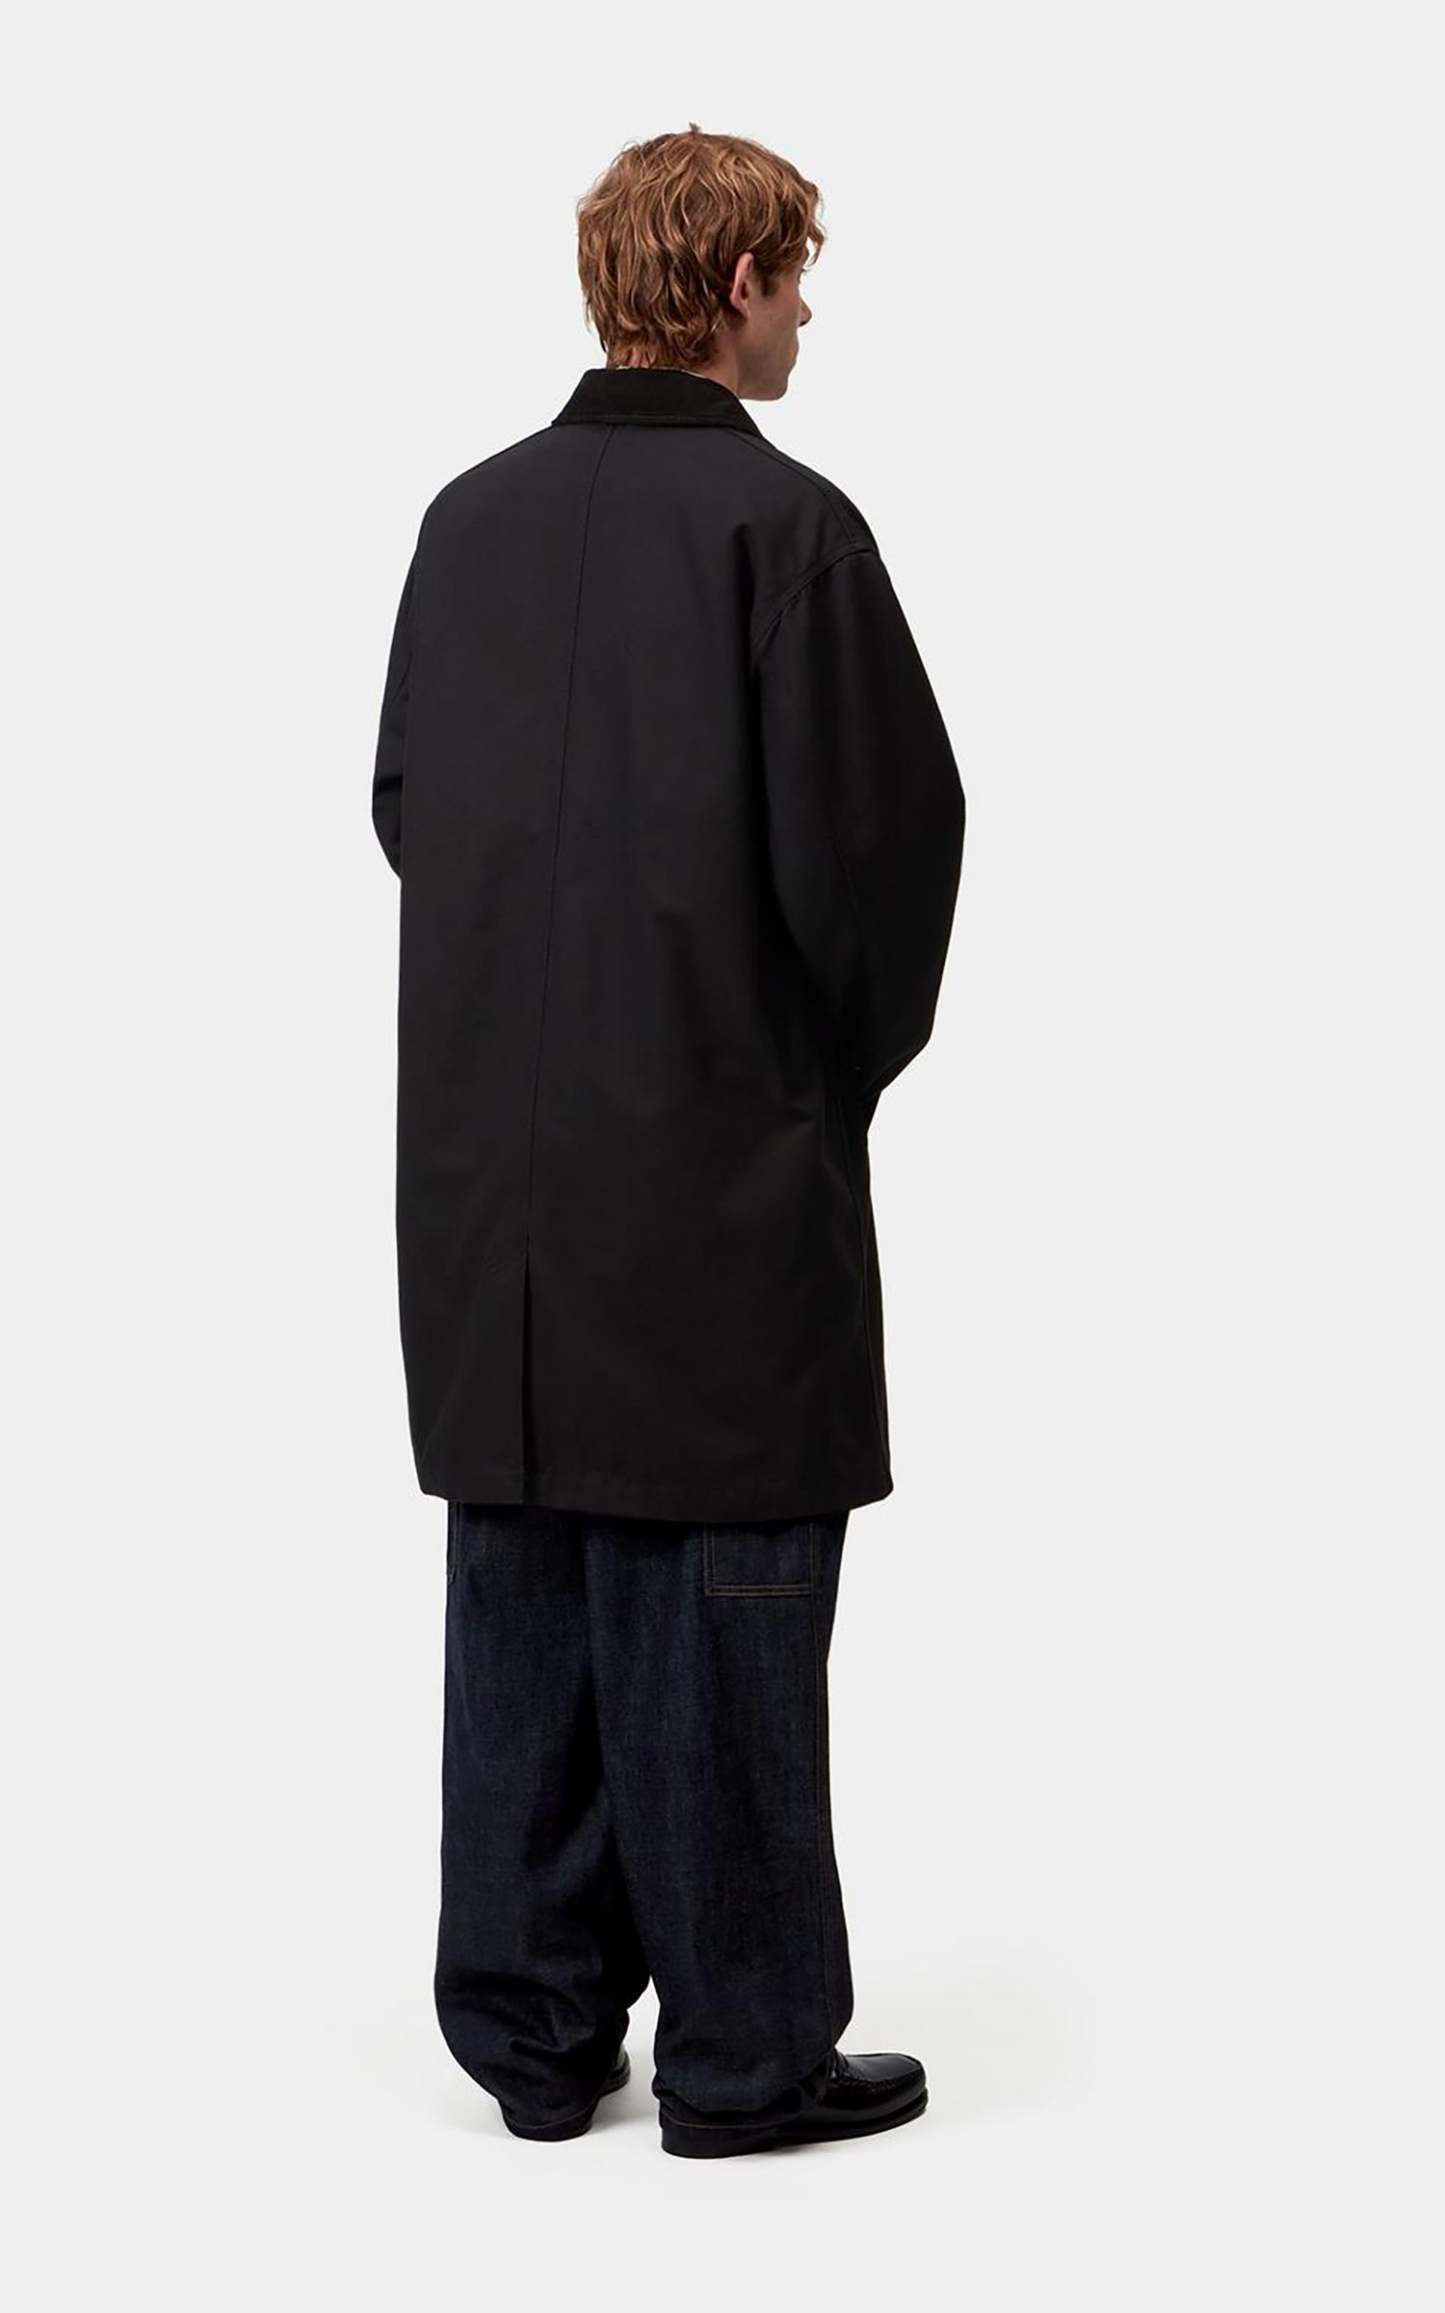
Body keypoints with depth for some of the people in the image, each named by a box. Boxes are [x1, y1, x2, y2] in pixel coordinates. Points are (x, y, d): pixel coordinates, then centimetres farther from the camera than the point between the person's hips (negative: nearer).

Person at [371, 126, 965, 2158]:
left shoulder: (470, 519, 5)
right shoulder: (782, 524, -13)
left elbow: (404, 800, 11)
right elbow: (884, 829, -14)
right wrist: (856, 1052, 4)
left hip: (490, 1165, 6)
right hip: (718, 1157, -6)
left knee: (521, 1590, 13)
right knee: (715, 1603, 3)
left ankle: (533, 2028, 21)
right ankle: (741, 2049, 12)